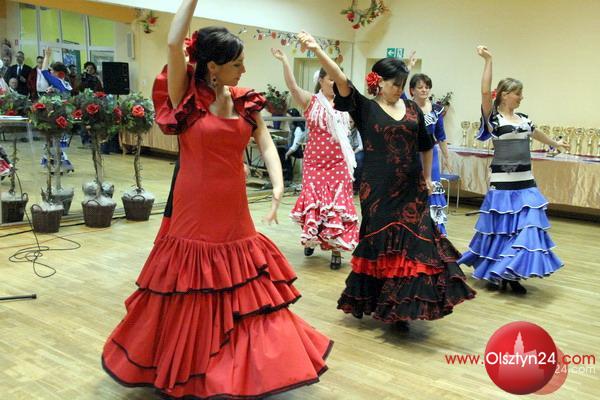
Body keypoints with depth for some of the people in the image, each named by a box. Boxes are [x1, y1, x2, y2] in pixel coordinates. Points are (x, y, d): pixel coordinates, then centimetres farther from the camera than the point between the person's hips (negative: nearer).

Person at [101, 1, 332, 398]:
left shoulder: (245, 101, 5)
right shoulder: (186, 96, -8)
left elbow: (266, 145, 0)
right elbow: (174, 44, -22)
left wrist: (278, 188, -16)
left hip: (234, 213, 5)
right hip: (193, 213, -4)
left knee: (243, 292, 11)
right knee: (191, 297, 8)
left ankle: (236, 367, 29)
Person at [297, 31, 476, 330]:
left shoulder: (412, 108, 9)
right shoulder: (365, 108, -3)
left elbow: (425, 145, 21)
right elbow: (341, 81, -18)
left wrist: (427, 178, 22)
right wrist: (317, 50, -32)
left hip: (412, 190, 4)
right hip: (379, 190, -4)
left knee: (413, 245, 0)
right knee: (379, 245, 4)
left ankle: (400, 308, 11)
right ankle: (369, 300, 23)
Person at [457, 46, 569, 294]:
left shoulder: (523, 119, 13)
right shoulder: (493, 118, -6)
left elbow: (537, 134, 33)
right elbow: (485, 92, -22)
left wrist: (556, 144, 49)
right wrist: (488, 61, -24)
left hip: (526, 182, 6)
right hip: (503, 183, -6)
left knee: (525, 229, 2)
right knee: (501, 229, 3)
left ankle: (513, 276, 11)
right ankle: (495, 274, 18)